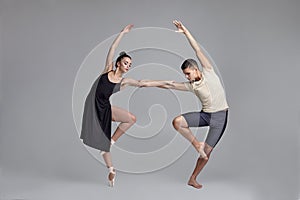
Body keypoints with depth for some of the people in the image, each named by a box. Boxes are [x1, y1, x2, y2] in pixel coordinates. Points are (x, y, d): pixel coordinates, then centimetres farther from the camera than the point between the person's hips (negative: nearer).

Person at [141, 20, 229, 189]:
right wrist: (149, 83, -5)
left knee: (207, 151, 0)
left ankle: (193, 179, 19)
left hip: (220, 116, -3)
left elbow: (198, 50, -9)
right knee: (177, 122, -21)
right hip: (205, 115, 3)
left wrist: (186, 31, -12)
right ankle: (196, 143, -1)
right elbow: (169, 85, -1)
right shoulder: (191, 86, 1)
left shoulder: (209, 72, -6)